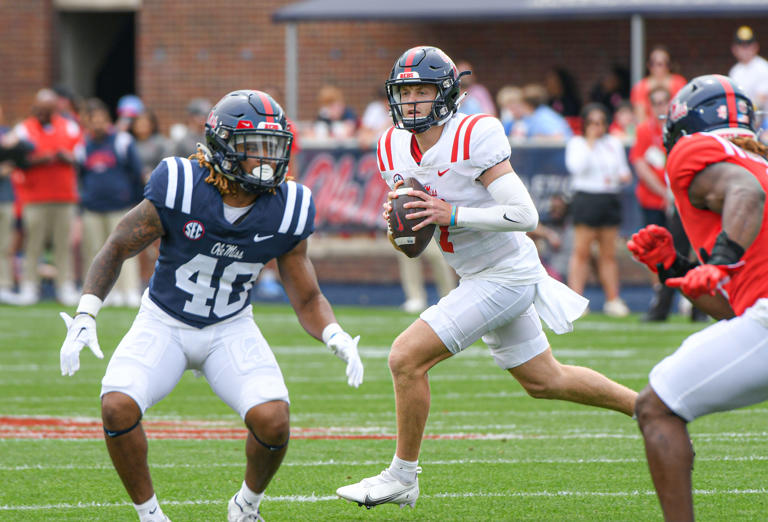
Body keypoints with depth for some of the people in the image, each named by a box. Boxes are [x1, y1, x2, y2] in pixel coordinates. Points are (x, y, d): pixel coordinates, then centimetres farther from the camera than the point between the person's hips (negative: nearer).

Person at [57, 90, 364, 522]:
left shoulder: (285, 212, -13)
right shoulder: (178, 190, -21)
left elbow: (307, 298, -2)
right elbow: (118, 248, -8)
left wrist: (337, 338, -22)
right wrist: (85, 316, -18)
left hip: (230, 328, 1)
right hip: (164, 322, -1)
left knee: (272, 418, -24)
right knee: (118, 406, -27)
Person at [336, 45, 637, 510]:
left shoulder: (473, 137, -21)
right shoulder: (395, 148, 2)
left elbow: (526, 215, -23)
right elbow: (415, 229, 14)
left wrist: (452, 215, -28)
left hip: (507, 275, -9)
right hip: (478, 277, 9)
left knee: (407, 358, -15)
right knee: (545, 381, 22)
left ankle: (402, 477, -1)